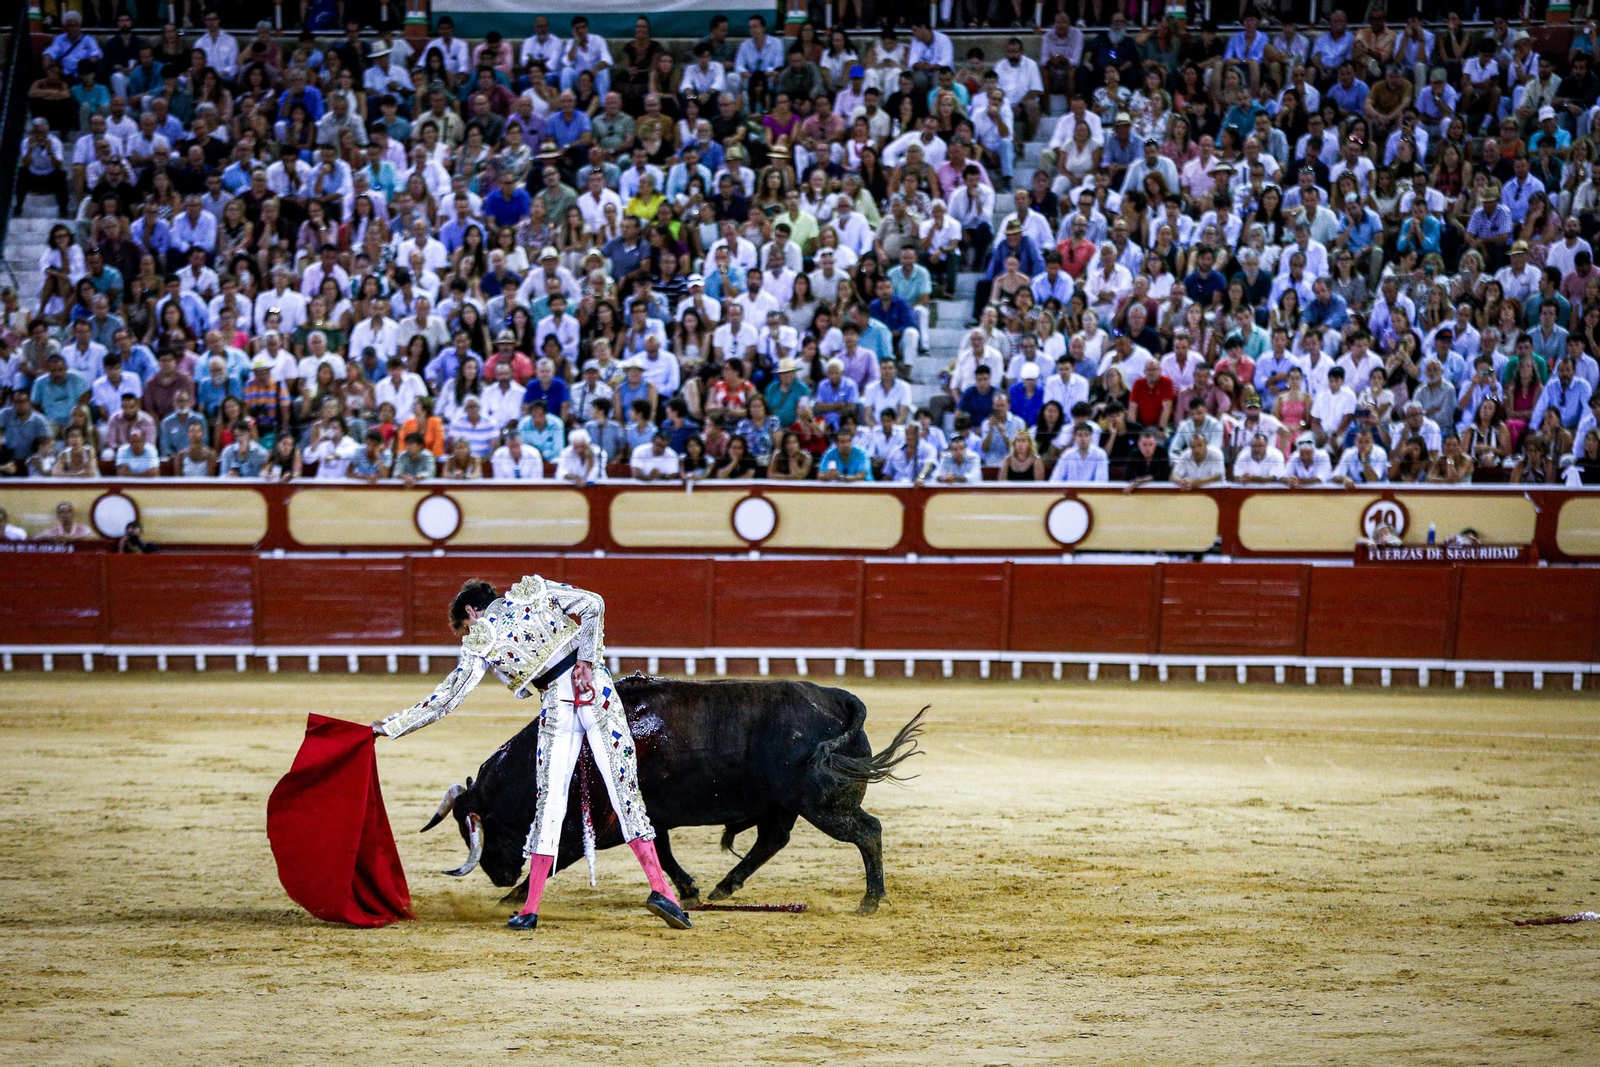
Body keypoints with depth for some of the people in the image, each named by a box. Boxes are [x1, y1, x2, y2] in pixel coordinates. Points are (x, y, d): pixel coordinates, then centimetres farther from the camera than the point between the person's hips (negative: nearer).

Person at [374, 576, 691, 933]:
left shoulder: (481, 643, 6)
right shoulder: (532, 591, 12)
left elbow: (446, 699, 5)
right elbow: (592, 603, 1)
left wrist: (390, 726, 12)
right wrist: (588, 660, -1)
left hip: (557, 708, -2)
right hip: (597, 689, 2)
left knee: (550, 802, 6)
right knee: (625, 788, 1)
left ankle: (531, 908, 5)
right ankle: (658, 887, -6)